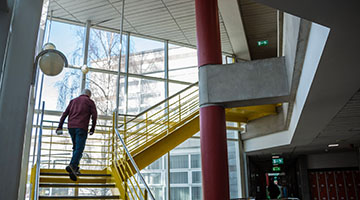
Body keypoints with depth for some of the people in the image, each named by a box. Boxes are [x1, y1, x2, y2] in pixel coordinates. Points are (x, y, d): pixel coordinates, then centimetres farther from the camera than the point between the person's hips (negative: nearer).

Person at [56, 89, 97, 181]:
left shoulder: (73, 101, 22)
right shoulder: (90, 102, 10)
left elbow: (65, 113, 13)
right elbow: (94, 115, -1)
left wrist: (60, 126, 10)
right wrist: (92, 128, 6)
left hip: (71, 127, 5)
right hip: (81, 128, -5)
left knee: (76, 147, 17)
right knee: (79, 149, -10)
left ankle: (75, 168, 12)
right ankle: (72, 166, -30)